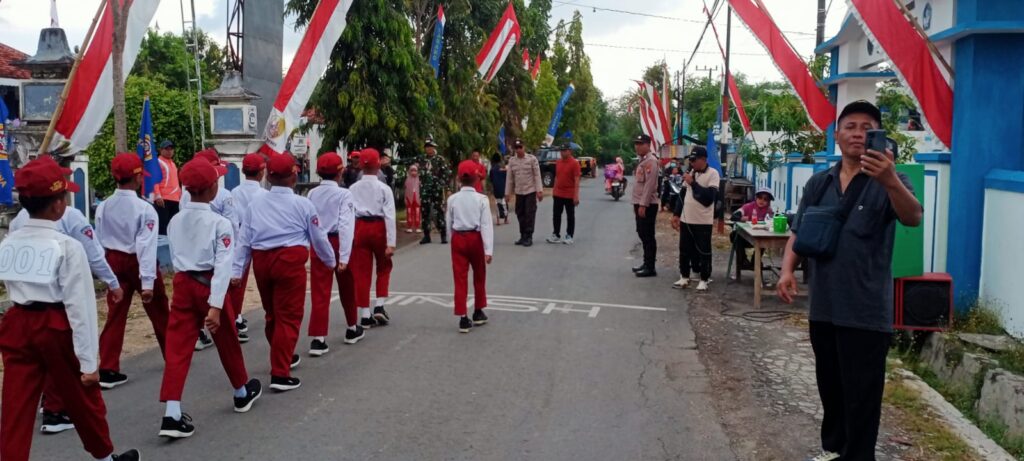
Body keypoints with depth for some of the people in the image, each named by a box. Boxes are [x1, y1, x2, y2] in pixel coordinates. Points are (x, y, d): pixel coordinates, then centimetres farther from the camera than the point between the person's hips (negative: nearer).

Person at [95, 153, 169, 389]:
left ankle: (108, 369, 3)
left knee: (115, 315, 6)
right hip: (138, 263, -4)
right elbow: (146, 246, -22)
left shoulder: (103, 207, -3)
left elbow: (99, 241, 4)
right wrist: (148, 282, -22)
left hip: (114, 261, 4)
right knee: (159, 312, 13)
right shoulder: (144, 208, -19)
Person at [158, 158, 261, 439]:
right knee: (227, 341, 16)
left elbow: (175, 257, 13)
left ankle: (172, 415, -5)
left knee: (178, 347, 2)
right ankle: (242, 393, 37)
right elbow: (222, 265, -21)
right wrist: (215, 306, -23)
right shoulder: (220, 223, -14)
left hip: (182, 283, 5)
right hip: (209, 284, -4)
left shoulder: (175, 221, 4)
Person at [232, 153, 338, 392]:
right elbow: (318, 238, 6)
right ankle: (280, 374, -2)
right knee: (288, 316, 0)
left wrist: (237, 271, 9)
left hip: (261, 262, 5)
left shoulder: (255, 203, 7)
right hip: (290, 261, -5)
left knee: (272, 314, 21)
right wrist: (331, 261, 21)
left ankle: (283, 357, 41)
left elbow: (244, 240, 6)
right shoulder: (303, 204, -2)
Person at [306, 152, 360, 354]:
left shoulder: (312, 194, 3)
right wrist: (344, 256, -19)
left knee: (319, 292, 3)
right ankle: (352, 329, 33)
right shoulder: (343, 194, -10)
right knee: (347, 288, 17)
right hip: (337, 243, -3)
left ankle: (318, 339, -4)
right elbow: (345, 225, -17)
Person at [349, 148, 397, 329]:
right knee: (384, 268, 18)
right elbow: (389, 216, -11)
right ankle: (379, 306, 7)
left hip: (360, 228, 2)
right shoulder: (384, 188, -6)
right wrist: (391, 242, -11)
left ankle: (365, 315, 8)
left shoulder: (353, 188, 1)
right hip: (378, 228, -2)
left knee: (361, 272, 6)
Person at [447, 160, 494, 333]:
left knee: (460, 279, 1)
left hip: (458, 239, 1)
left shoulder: (452, 199, -1)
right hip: (475, 238, -1)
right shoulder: (482, 199, -8)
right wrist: (489, 249, -12)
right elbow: (486, 225, -12)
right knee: (479, 277, 17)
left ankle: (463, 319, -3)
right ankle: (478, 313, 29)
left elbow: (449, 224, 6)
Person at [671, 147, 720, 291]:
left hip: (703, 221, -6)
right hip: (686, 219, 6)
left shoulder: (712, 174, -11)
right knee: (685, 250, 11)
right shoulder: (690, 172, 9)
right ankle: (684, 277, 23)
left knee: (703, 252, 3)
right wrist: (676, 214, 10)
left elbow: (709, 197, -22)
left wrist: (693, 183, -21)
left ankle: (704, 280, 13)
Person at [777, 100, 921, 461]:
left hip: (866, 311, -5)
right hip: (823, 306, 5)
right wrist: (788, 269, -6)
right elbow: (799, 232, 12)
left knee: (861, 394, 2)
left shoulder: (887, 181, -8)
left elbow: (913, 218, -26)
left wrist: (890, 180, -45)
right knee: (830, 386, 18)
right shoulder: (819, 182, 8)